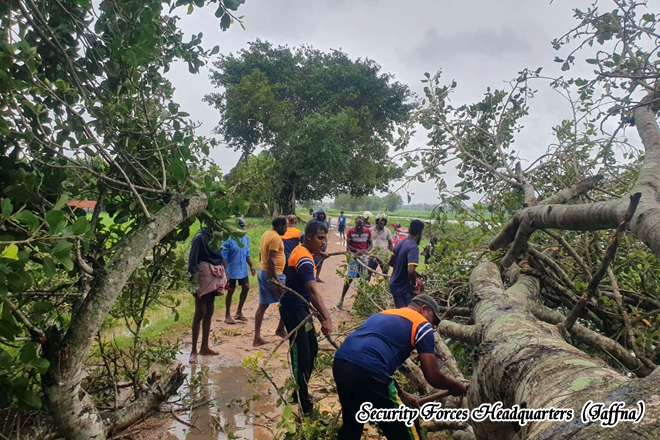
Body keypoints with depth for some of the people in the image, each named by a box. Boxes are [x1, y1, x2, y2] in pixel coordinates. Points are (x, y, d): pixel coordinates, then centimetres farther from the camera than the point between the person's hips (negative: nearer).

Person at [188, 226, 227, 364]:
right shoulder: (200, 237, -12)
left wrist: (224, 276, 15)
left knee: (209, 312, 13)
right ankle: (193, 350, 4)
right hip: (204, 276, -8)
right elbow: (192, 261, -14)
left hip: (215, 276, 8)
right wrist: (194, 282, -19)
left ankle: (205, 347, 23)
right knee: (200, 314, -4)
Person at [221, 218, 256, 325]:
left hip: (243, 270, 6)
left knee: (246, 288, 8)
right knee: (230, 291, 5)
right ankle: (227, 315, 22)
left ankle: (239, 312, 27)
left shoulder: (246, 238, 1)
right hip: (232, 271, -6)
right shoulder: (228, 240, -18)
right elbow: (224, 258, -16)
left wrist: (251, 266, 6)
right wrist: (225, 273, -19)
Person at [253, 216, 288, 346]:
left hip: (262, 272, 9)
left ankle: (257, 338, 12)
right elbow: (271, 260, -24)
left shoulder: (266, 234, 12)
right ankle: (280, 329, 17)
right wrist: (276, 281, -25)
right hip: (273, 274, -9)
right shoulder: (275, 238, -18)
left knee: (263, 305, 11)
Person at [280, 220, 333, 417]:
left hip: (300, 307, 10)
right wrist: (326, 318, -46)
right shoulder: (304, 258, -24)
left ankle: (301, 393, 33)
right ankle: (303, 406, 6)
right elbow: (313, 290, -38)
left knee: (312, 349, 18)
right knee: (301, 356, -5)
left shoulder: (301, 251, 7)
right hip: (293, 310, -10)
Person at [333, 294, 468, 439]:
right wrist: (455, 385, 28)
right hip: (368, 371, -8)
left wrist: (400, 395, 33)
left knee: (351, 424, 31)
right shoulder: (422, 325, 10)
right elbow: (433, 377, 7)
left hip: (340, 364, 8)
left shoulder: (383, 314, 30)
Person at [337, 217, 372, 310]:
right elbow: (348, 245, -8)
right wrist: (357, 250, -25)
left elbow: (371, 244, 4)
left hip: (364, 256, 3)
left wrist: (367, 250, -18)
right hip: (353, 255, -3)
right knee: (349, 278, -11)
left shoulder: (368, 231, -2)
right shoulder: (350, 231, -9)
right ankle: (341, 299, -4)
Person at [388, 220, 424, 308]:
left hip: (393, 285, 8)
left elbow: (390, 263, 13)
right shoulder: (413, 248, -23)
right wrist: (414, 284, -16)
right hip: (404, 289, -8)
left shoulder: (400, 242, 3)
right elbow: (411, 271, -33)